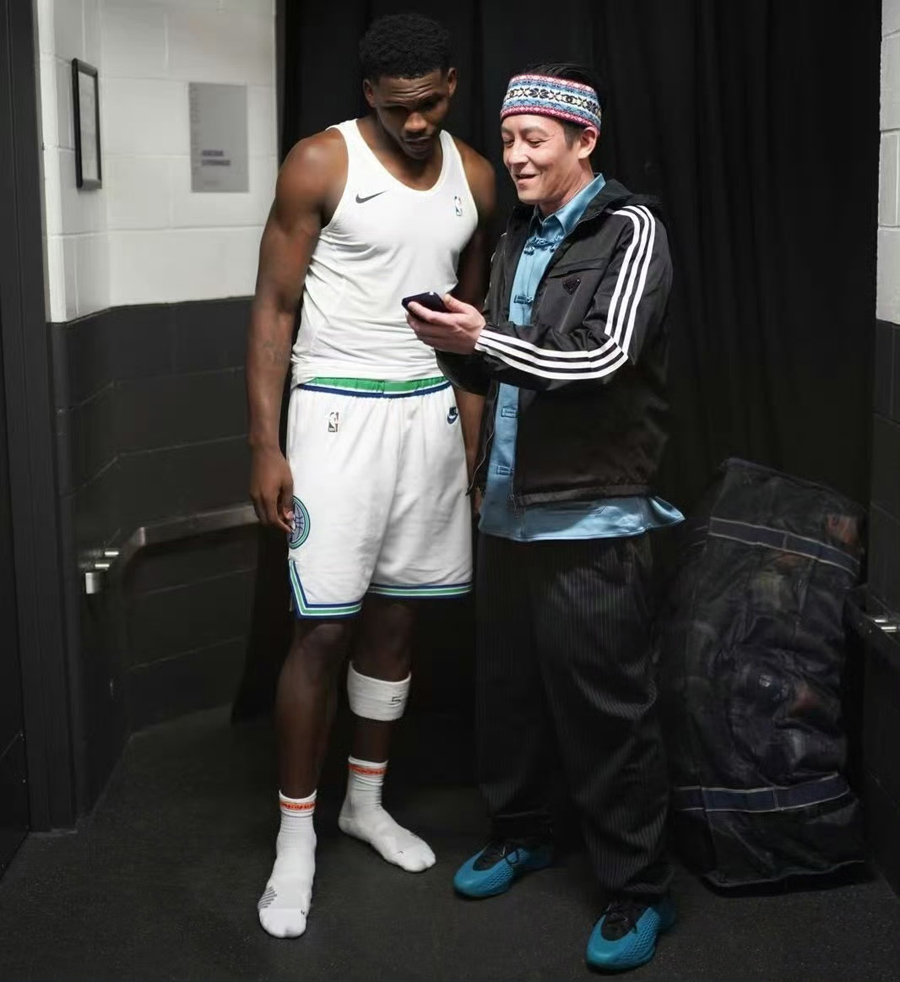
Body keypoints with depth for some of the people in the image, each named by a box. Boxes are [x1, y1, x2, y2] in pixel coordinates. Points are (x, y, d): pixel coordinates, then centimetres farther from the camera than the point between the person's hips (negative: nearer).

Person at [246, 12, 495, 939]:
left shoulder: (474, 177, 6)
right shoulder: (320, 164, -9)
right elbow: (273, 308, -8)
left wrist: (471, 439, 13)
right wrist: (265, 446, -13)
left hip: (430, 413, 5)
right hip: (338, 412, -5)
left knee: (395, 617, 11)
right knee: (323, 629, -6)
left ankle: (366, 800, 28)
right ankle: (296, 832, 9)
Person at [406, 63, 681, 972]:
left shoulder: (630, 230, -6)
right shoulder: (517, 239, 15)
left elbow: (601, 358, -18)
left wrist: (485, 339, -26)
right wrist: (458, 347, -3)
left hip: (589, 521, -7)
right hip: (507, 512, 7)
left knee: (604, 710, -3)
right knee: (507, 685, 15)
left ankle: (637, 892, 10)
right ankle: (520, 831, 35)